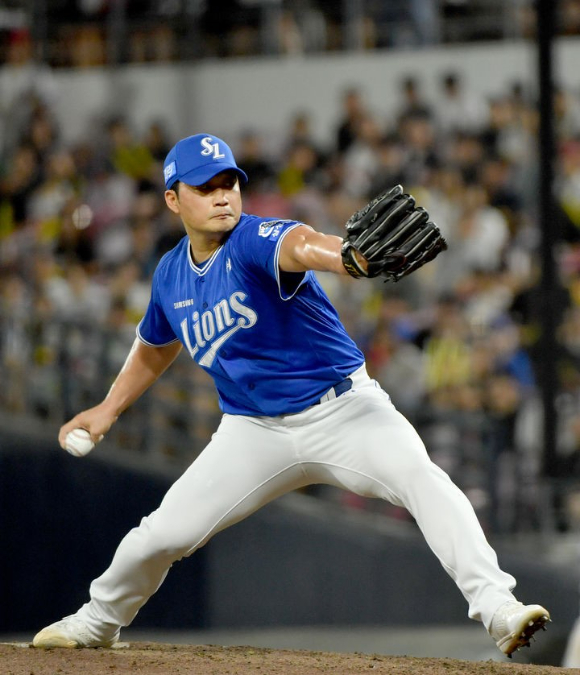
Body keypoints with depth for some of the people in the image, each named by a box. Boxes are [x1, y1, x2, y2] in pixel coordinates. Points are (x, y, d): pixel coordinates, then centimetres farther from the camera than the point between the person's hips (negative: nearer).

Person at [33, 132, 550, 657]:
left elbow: (300, 245, -45)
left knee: (421, 477, -31)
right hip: (255, 431, 5)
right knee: (162, 534, 1)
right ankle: (99, 622, 31)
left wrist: (355, 257, -67)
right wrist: (109, 409, 22)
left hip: (343, 409, -5)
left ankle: (496, 608, -37)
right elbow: (156, 346, 25)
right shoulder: (171, 276, 2)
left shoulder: (255, 240, -19)